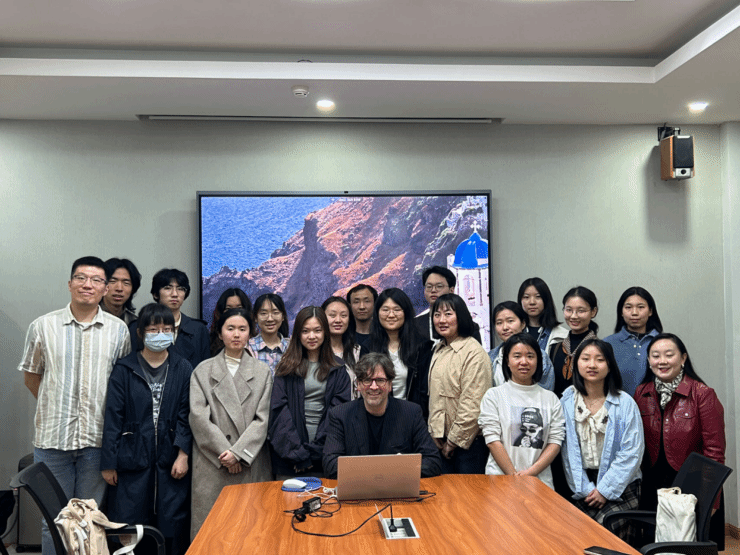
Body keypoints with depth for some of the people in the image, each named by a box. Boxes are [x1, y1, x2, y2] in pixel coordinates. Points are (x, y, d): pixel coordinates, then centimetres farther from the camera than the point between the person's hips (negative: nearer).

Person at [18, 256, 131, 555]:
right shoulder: (43, 326, 2)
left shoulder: (118, 330, 3)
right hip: (52, 438, 0)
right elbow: (31, 376, 11)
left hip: (98, 439, 0)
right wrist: (56, 407, 8)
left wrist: (108, 412, 5)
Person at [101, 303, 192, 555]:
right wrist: (108, 463, -1)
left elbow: (186, 416, 2)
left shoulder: (183, 369, 4)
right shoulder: (124, 369, 2)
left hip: (170, 461, 1)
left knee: (173, 525, 4)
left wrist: (183, 454, -7)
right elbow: (113, 418, 1)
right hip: (132, 459, 0)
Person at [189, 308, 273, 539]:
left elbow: (263, 418, 2)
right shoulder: (203, 370, 8)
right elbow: (199, 417, -2)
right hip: (212, 463, 0)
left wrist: (239, 453, -9)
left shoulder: (263, 371, 9)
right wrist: (224, 452, -9)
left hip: (251, 463, 1)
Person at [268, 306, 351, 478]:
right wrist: (298, 452, -11)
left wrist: (314, 450, -9)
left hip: (325, 453, 0)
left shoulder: (338, 370, 7)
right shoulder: (287, 367, 5)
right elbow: (279, 409, -2)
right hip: (289, 454, 0)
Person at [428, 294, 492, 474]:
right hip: (443, 441, 7)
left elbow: (472, 406, -16)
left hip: (468, 441, -7)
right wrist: (437, 435, 9)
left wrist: (453, 441, -10)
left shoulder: (474, 353, -13)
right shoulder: (439, 350, 13)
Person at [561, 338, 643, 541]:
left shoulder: (625, 403, -3)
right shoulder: (567, 401, 3)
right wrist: (584, 489, -6)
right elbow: (567, 449, 0)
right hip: (583, 485, 1)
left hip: (619, 487, -1)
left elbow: (631, 452, -5)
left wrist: (605, 489, -9)